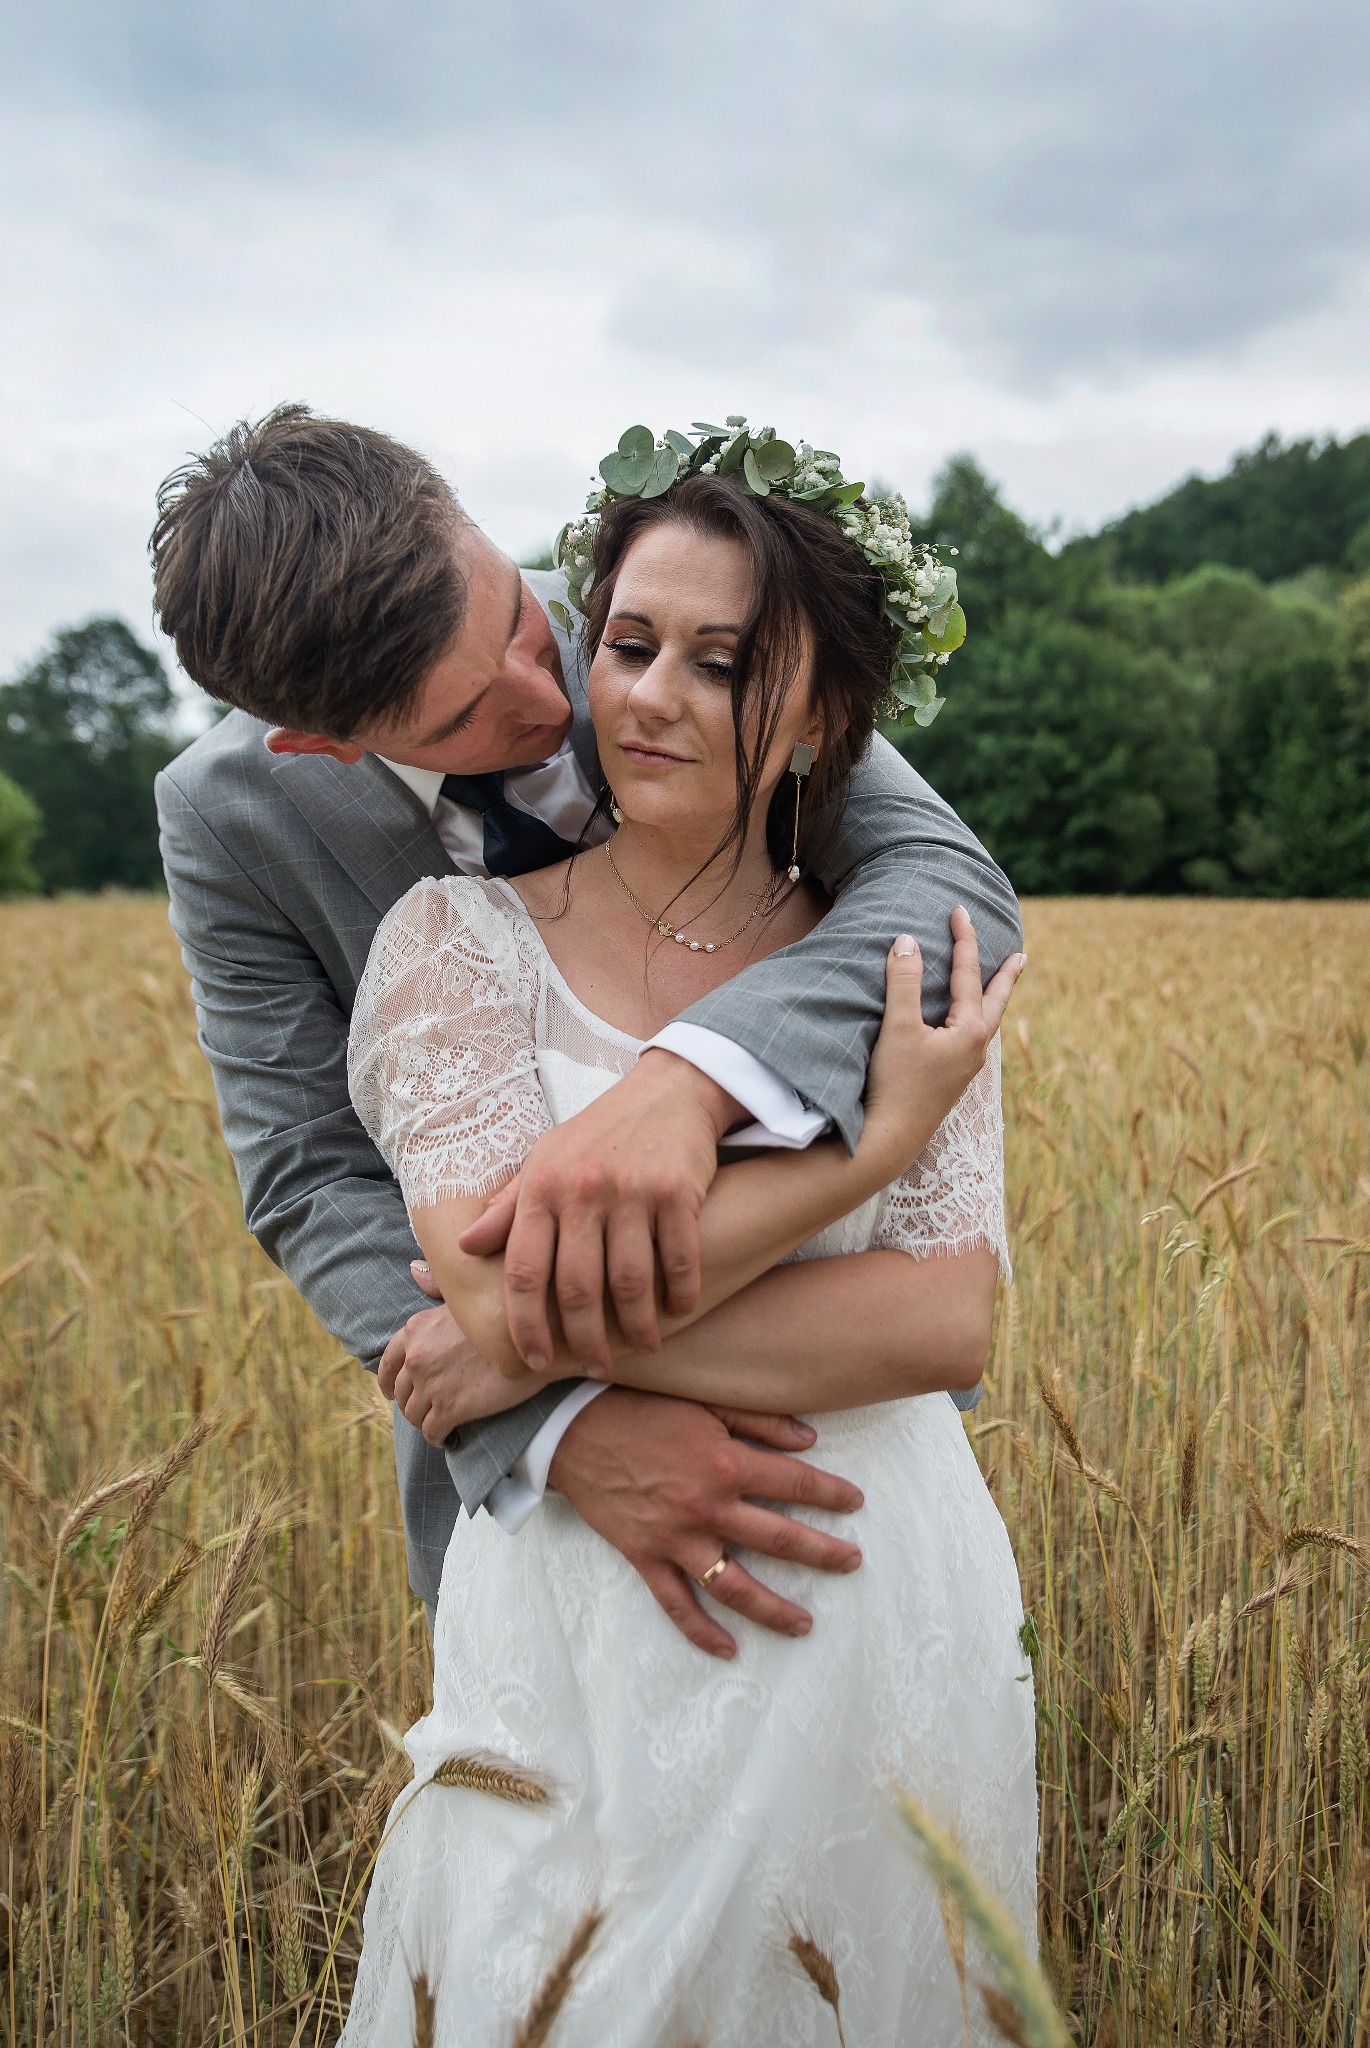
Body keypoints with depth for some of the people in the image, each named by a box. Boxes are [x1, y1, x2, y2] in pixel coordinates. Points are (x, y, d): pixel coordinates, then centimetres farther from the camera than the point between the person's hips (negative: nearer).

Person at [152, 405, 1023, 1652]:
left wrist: (689, 1080, -53)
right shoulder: (229, 821, -20)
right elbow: (313, 1182, -21)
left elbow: (956, 883, -32)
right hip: (503, 1401, 0)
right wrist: (559, 1425, -38)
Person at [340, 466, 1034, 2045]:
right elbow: (510, 1293, -19)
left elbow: (950, 1318, -12)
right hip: (585, 1636, -1)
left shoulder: (900, 968, -1)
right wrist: (874, 1142, -18)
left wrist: (568, 1340, -19)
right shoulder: (460, 939, -7)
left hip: (884, 1620, 2)